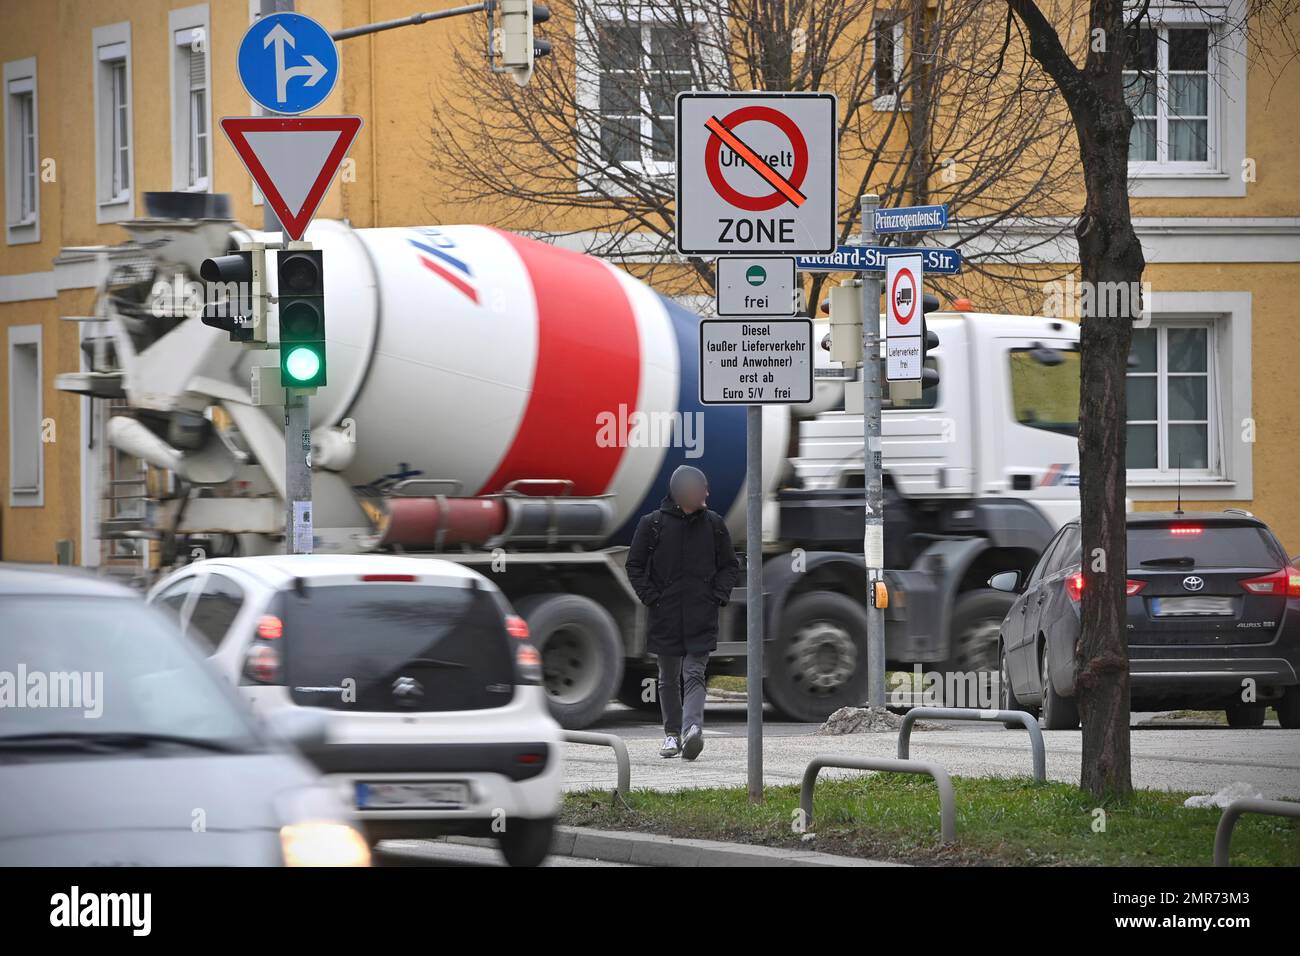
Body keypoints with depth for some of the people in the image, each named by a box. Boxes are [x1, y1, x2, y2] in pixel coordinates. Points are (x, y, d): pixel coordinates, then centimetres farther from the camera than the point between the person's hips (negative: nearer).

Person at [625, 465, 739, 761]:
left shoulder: (713, 524, 4)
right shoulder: (653, 524, -1)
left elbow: (730, 566, 14)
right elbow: (635, 566, 6)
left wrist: (718, 596, 0)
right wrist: (651, 598, -5)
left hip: (702, 619, 0)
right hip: (665, 617, 1)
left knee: (694, 674, -13)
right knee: (669, 678, 10)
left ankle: (692, 727, -27)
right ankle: (672, 733, 20)